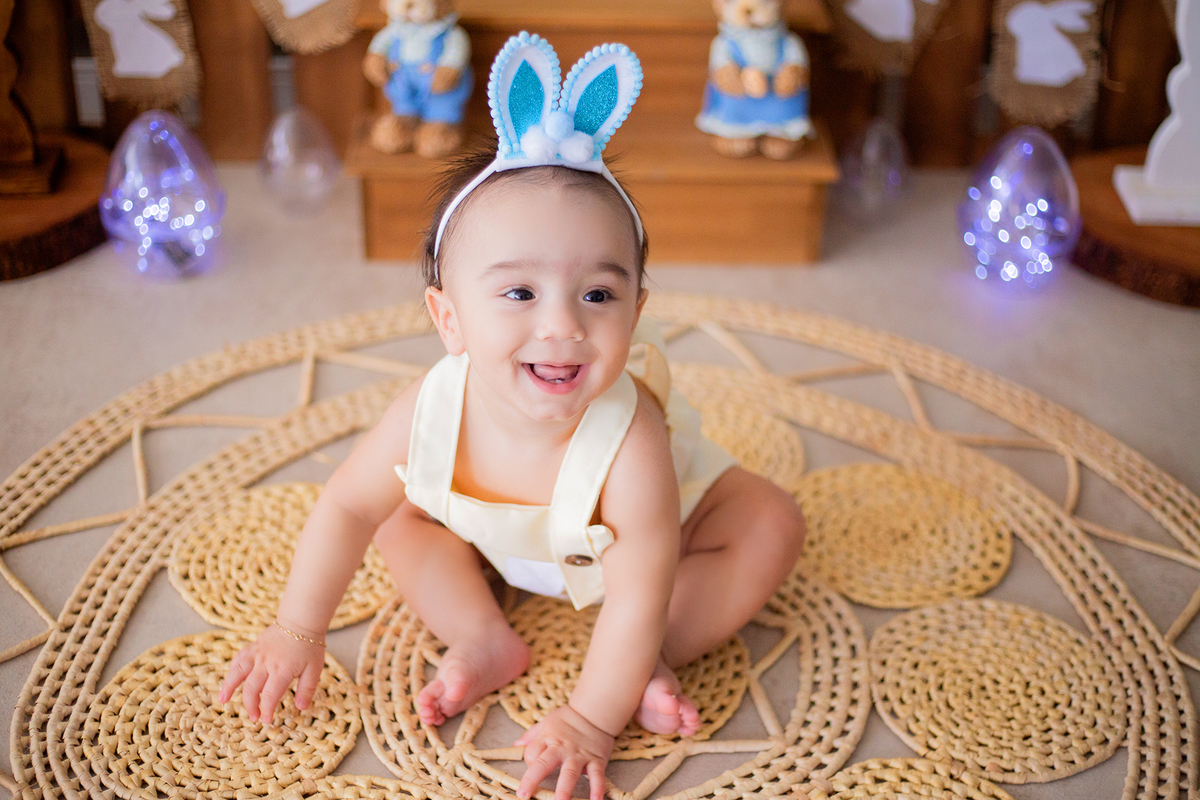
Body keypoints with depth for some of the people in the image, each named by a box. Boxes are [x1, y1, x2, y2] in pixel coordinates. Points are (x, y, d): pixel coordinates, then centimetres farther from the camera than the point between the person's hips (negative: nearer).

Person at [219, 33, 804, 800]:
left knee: (772, 525, -22)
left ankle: (644, 662, -14)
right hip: (502, 537, 3)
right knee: (401, 512, -8)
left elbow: (639, 601, -36)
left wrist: (590, 719, -32)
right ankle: (486, 643, -2)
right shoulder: (431, 411, -35)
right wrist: (299, 630, -14)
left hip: (634, 527, -3)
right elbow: (348, 507, -18)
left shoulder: (628, 447, -46)